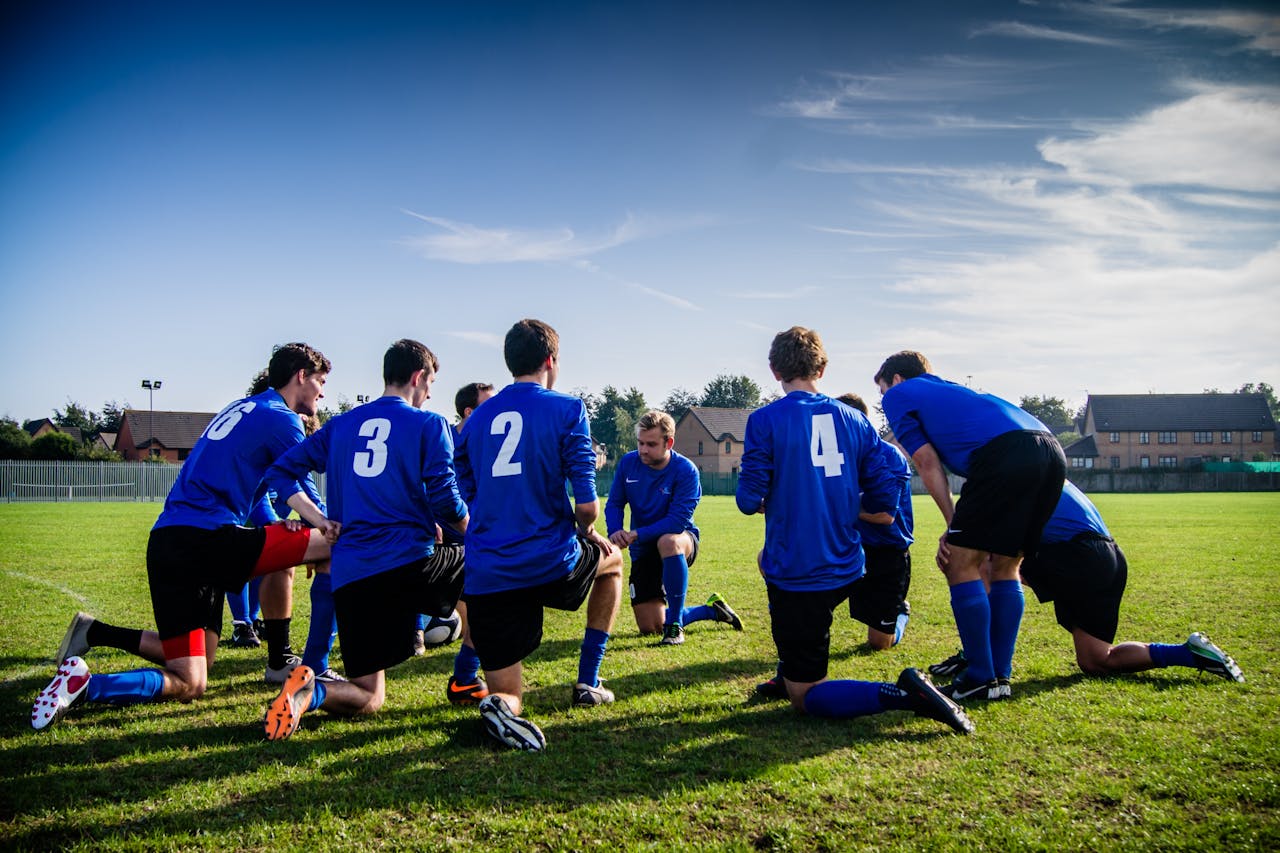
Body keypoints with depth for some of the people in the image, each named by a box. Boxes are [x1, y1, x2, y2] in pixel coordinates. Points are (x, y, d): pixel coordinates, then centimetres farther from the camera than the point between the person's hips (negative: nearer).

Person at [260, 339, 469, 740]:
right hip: (411, 563, -4)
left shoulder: (341, 425, 17)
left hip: (350, 576, 4)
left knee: (367, 699, 14)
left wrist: (322, 522, 11)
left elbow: (281, 472, 14)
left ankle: (310, 692, -20)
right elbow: (445, 500, -5)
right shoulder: (430, 424, 2)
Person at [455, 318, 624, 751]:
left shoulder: (476, 419, 13)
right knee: (612, 558, 32)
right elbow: (586, 505, -10)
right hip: (551, 564, -3)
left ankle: (501, 705, -24)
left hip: (485, 577, 4)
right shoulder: (567, 409, -3)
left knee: (507, 696, 15)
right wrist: (587, 533, 12)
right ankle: (588, 683, 29)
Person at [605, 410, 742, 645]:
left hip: (681, 540, -4)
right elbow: (614, 504, -1)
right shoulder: (628, 463, -7)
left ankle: (674, 625, -28)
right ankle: (711, 609, 26)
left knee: (667, 541, -44)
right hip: (643, 551, 5)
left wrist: (637, 535, -33)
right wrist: (615, 532, -22)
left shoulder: (686, 471, -20)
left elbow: (677, 521, -26)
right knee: (650, 628, 0)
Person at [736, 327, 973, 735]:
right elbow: (885, 497, 4)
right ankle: (790, 674, 35)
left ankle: (902, 694, -20)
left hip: (796, 576, -6)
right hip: (846, 570, 6)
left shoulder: (764, 420, -9)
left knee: (805, 697, 5)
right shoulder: (854, 419, 4)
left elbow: (750, 499, -11)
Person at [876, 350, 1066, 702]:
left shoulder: (899, 395, 19)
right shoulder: (949, 390, 39)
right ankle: (1001, 676, 20)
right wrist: (961, 530, 24)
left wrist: (954, 525, 11)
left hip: (1005, 451, -8)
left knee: (961, 565, 3)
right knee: (1005, 568, 18)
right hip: (1051, 451, 8)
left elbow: (928, 463, 9)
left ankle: (981, 678, 6)